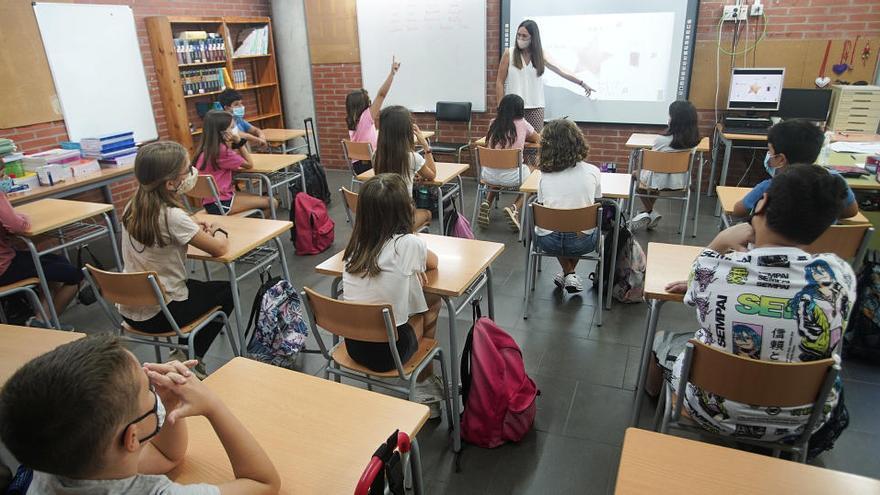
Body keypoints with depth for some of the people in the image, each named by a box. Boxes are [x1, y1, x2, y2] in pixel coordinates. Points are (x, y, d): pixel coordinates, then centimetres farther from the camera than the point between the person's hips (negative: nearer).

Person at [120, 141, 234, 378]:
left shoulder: (132, 207, -2)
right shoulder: (172, 216, -25)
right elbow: (219, 248, -18)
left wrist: (194, 228, 5)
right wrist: (218, 231, 3)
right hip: (159, 315, -7)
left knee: (196, 286, 31)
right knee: (227, 290, 16)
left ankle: (185, 353, 26)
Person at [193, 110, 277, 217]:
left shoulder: (206, 148, 5)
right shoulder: (222, 150, -21)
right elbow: (249, 164, -8)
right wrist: (239, 141, -7)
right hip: (220, 203, -9)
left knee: (263, 199, 19)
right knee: (272, 203, -3)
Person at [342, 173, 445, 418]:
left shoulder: (356, 244, -2)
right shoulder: (410, 244, -16)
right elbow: (433, 263, 7)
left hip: (353, 345, 5)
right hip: (388, 350, -5)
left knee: (426, 300, 24)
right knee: (431, 302, 20)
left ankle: (424, 380, 35)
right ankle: (424, 381, 34)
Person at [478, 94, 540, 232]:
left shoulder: (493, 123, 7)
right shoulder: (522, 124, 1)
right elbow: (538, 139, 19)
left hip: (488, 175, 4)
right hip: (511, 177, -3)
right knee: (532, 170, 27)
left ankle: (487, 204, 16)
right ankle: (514, 207, 6)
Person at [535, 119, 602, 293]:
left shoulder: (544, 176, -7)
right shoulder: (592, 172, -7)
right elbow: (597, 204, 9)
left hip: (548, 242, 0)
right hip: (582, 242, 0)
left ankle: (568, 273, 26)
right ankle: (569, 275, 28)